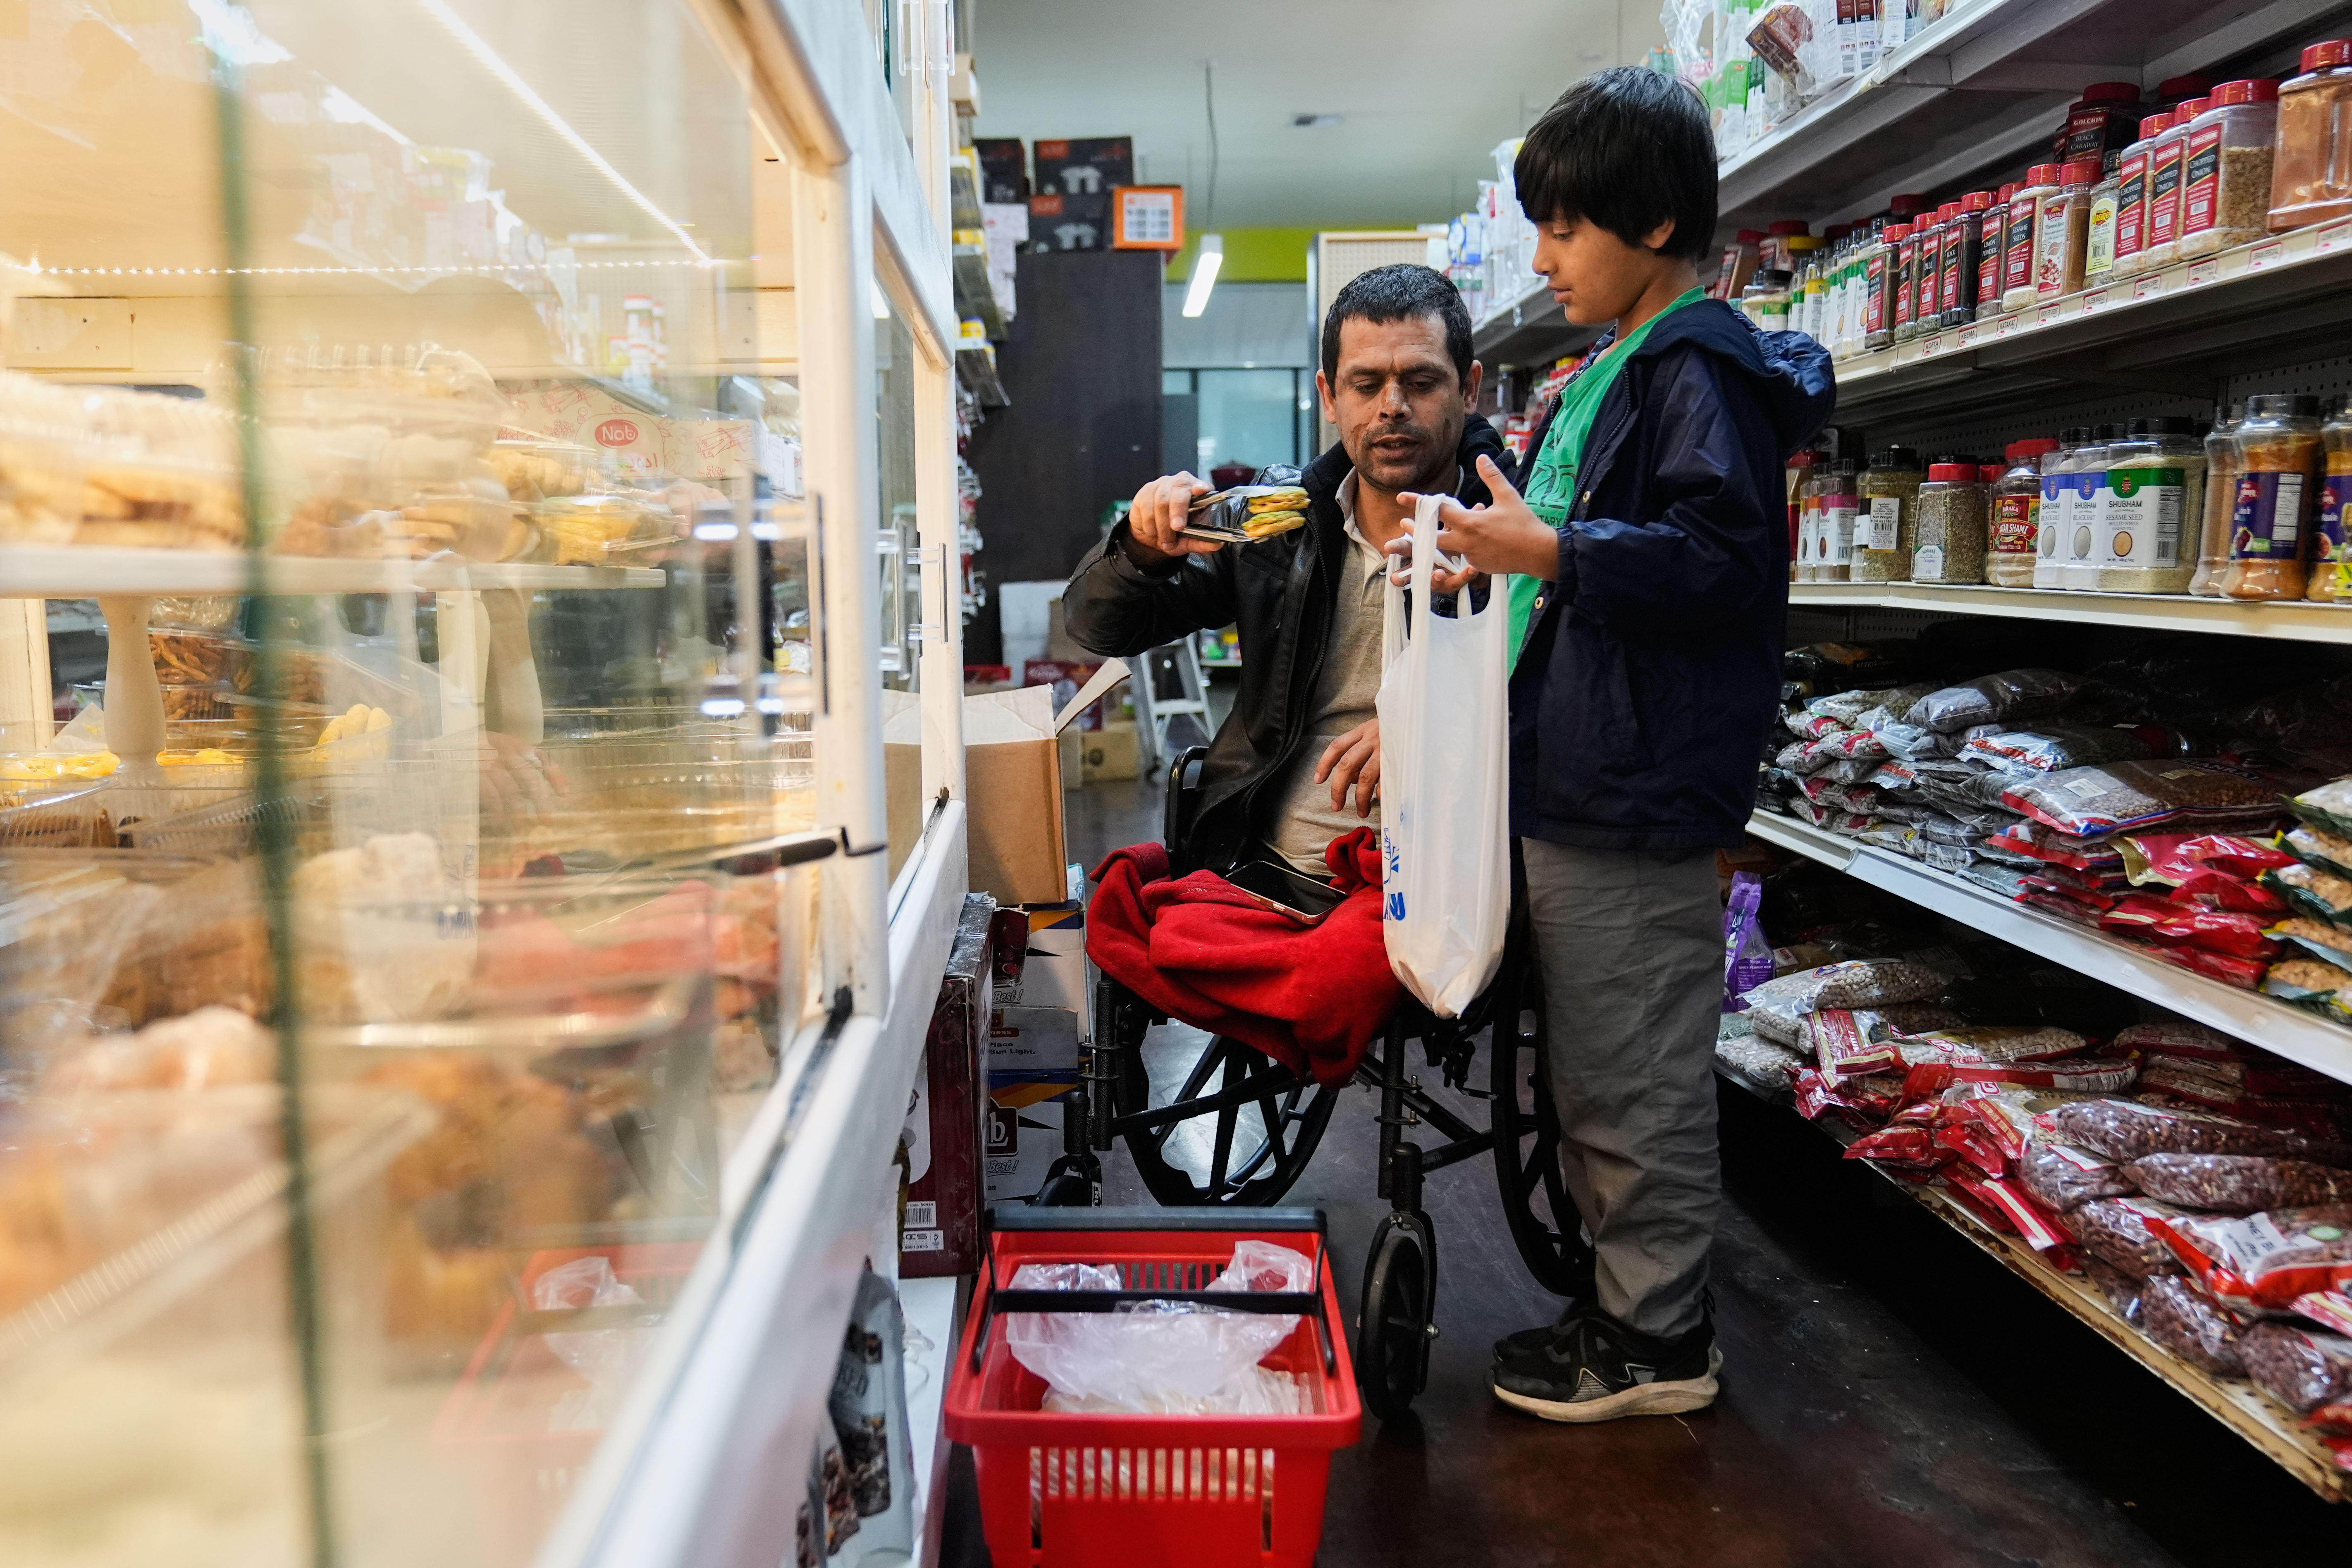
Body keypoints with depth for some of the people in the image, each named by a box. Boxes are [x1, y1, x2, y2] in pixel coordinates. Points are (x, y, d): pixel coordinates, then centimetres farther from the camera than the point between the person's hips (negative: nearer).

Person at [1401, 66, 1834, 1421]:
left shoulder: (1702, 367, -11)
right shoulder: (1615, 376, 19)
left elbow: (1722, 557, -21)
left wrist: (1555, 551, -24)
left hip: (1641, 802, -11)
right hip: (1577, 786, 11)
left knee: (1637, 1083, 1)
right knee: (1596, 1075, 18)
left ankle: (1659, 1341, 17)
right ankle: (1631, 1305, 32)